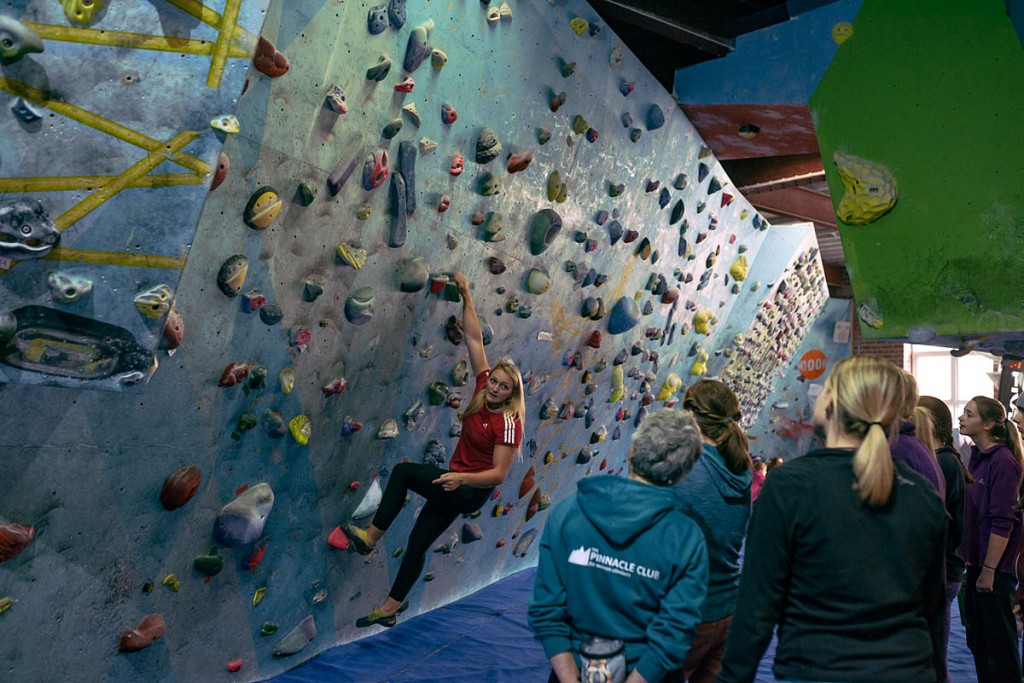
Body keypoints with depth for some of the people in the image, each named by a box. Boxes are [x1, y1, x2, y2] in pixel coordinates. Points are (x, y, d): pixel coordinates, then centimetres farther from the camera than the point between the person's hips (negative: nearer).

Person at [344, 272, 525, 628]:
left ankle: (372, 536, -11)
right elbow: (474, 339, -2)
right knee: (417, 543, 12)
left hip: (473, 491, -7)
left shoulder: (508, 423, -21)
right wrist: (466, 297, -3)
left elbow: (499, 474, -21)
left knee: (403, 471, -21)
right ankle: (389, 608, 24)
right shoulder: (483, 388, -3)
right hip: (455, 484, 7)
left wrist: (462, 478, -34)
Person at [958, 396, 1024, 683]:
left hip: (995, 568, -8)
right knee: (977, 639, 18)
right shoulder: (976, 457, 9)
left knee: (999, 641, 4)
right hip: (976, 562, 9)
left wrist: (989, 570, -18)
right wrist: (973, 563, 16)